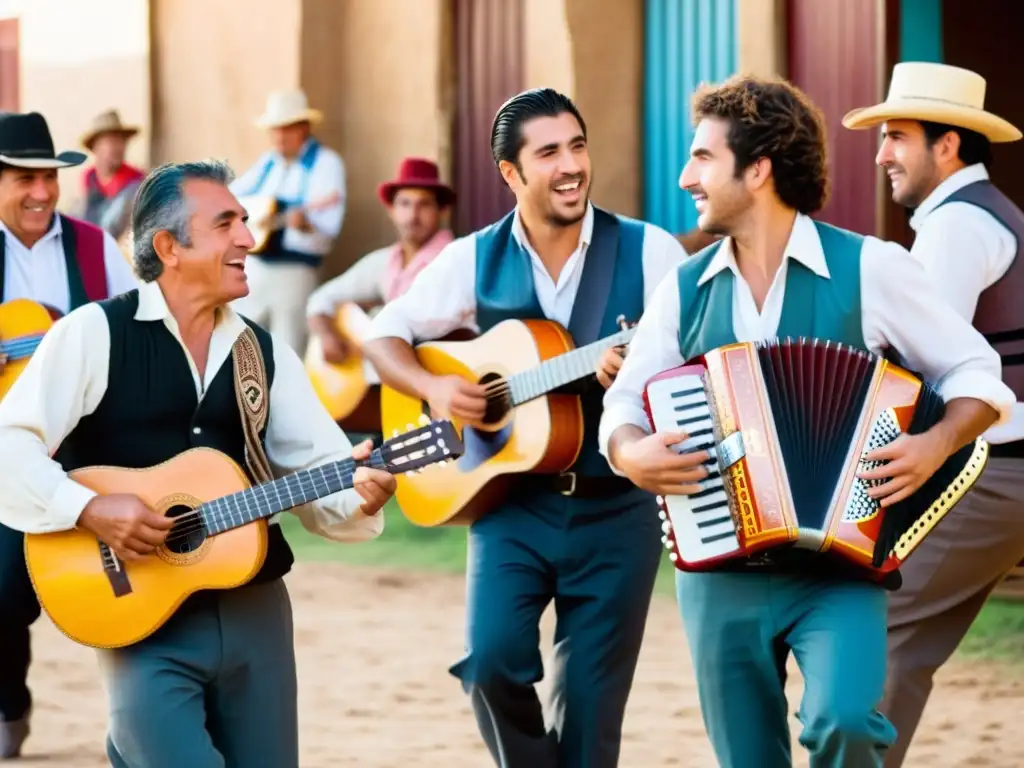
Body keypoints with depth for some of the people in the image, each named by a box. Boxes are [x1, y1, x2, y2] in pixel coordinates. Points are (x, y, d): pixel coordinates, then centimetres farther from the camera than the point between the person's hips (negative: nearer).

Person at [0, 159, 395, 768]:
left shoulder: (266, 352, 10)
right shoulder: (96, 334, -4)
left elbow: (320, 471, 4)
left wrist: (359, 493, -17)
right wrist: (88, 510, -20)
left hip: (256, 610, 5)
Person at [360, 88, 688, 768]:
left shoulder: (648, 252, -3)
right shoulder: (475, 260, 3)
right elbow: (385, 335, 10)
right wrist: (432, 387, -9)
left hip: (616, 509, -1)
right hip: (511, 501, 1)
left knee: (590, 705, 2)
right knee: (494, 659, -18)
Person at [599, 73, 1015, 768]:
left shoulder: (868, 268, -3)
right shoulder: (685, 289, 8)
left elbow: (974, 372, 2)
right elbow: (625, 403, 14)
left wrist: (936, 444, -16)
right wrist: (629, 453, -9)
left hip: (838, 570, -4)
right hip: (720, 575, 4)